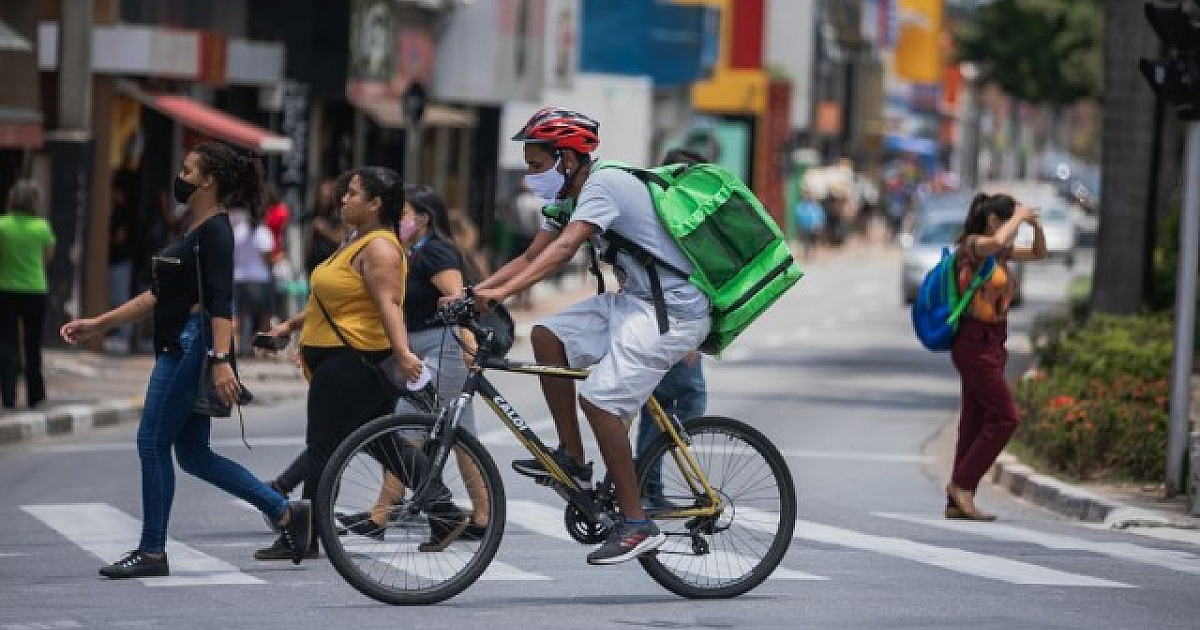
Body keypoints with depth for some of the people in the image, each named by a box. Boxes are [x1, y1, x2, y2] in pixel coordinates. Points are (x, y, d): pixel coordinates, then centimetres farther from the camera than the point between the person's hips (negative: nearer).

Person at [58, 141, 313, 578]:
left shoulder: (215, 231, -11)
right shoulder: (195, 230, 18)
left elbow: (220, 301, -21)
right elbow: (159, 296, 22)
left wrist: (221, 361, -31)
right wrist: (97, 325, 21)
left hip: (193, 345, -10)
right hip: (177, 346, 10)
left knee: (153, 444, -4)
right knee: (193, 454, 10)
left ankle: (151, 552, 3)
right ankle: (286, 512, 11)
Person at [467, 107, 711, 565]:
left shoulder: (604, 185, -19)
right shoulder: (568, 197, 11)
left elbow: (563, 249, -32)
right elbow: (531, 257, 10)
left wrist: (501, 292, -40)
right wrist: (472, 291, -3)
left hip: (673, 309, -10)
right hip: (635, 300, 10)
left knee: (600, 398, -17)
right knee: (547, 335, 1)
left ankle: (637, 525, -12)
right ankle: (572, 458, 7)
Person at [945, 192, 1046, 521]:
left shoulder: (999, 252, 13)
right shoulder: (971, 245, -13)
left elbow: (1038, 253, 23)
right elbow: (997, 242, -36)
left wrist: (1035, 224, 5)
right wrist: (1019, 216, -20)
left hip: (991, 345, 9)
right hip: (975, 343, -9)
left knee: (976, 421, 8)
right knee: (1004, 418, -10)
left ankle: (958, 502, 10)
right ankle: (962, 483, -5)